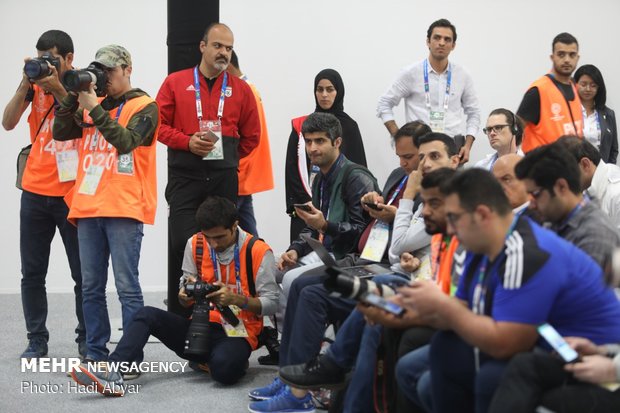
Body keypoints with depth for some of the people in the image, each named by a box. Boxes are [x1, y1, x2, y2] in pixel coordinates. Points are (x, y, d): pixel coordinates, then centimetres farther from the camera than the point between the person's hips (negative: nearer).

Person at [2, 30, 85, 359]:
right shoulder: (35, 83, 5)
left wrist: (57, 88, -19)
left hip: (73, 192, -3)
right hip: (35, 191, 3)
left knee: (83, 273, 1)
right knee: (32, 272, 3)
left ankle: (86, 340, 11)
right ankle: (36, 340, 11)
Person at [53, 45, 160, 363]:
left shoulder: (144, 106, 0)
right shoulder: (91, 103, 17)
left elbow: (125, 141, -16)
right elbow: (61, 133, 10)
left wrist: (94, 108, -18)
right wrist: (72, 97, 0)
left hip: (124, 209, -6)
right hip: (88, 207, 6)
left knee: (127, 286, -7)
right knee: (91, 287, 8)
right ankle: (95, 354, 15)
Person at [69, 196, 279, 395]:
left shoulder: (257, 251, -11)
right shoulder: (195, 244, 1)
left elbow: (271, 303, -10)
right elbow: (187, 292, 9)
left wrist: (235, 299, -26)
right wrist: (185, 295, -17)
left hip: (238, 334, -5)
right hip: (201, 328, 5)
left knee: (223, 368, -39)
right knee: (147, 314, -18)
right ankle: (112, 372, -36)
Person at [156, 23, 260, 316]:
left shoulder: (241, 89, 9)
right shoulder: (175, 83, 5)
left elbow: (251, 136, 16)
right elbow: (159, 125, 3)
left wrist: (228, 159, 9)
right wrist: (188, 142, -11)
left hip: (224, 180, 2)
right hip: (184, 178, -2)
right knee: (181, 243, -6)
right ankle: (178, 316, -1)